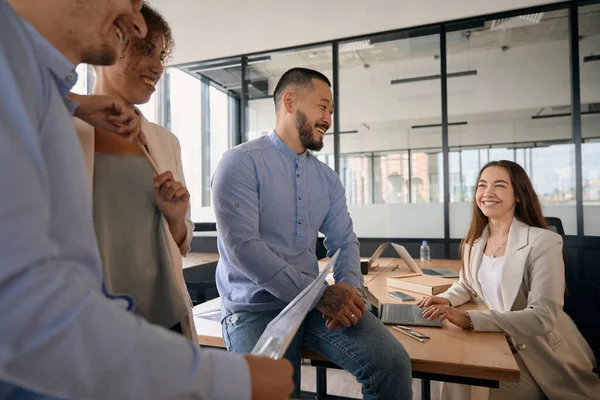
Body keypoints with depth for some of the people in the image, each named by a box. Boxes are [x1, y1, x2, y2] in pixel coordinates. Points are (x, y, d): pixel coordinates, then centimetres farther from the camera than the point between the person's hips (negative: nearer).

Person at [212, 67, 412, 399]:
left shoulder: (327, 178, 10)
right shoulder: (240, 163, -9)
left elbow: (344, 242, 9)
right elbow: (242, 247, -19)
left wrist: (349, 288, -13)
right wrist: (321, 294, -19)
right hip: (255, 308, -4)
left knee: (392, 362, -13)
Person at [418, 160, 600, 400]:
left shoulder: (543, 242, -20)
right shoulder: (474, 242, -1)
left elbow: (543, 317, -27)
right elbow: (468, 285, 14)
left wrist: (469, 319, -36)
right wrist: (446, 299, -9)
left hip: (545, 354, -4)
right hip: (502, 345, 4)